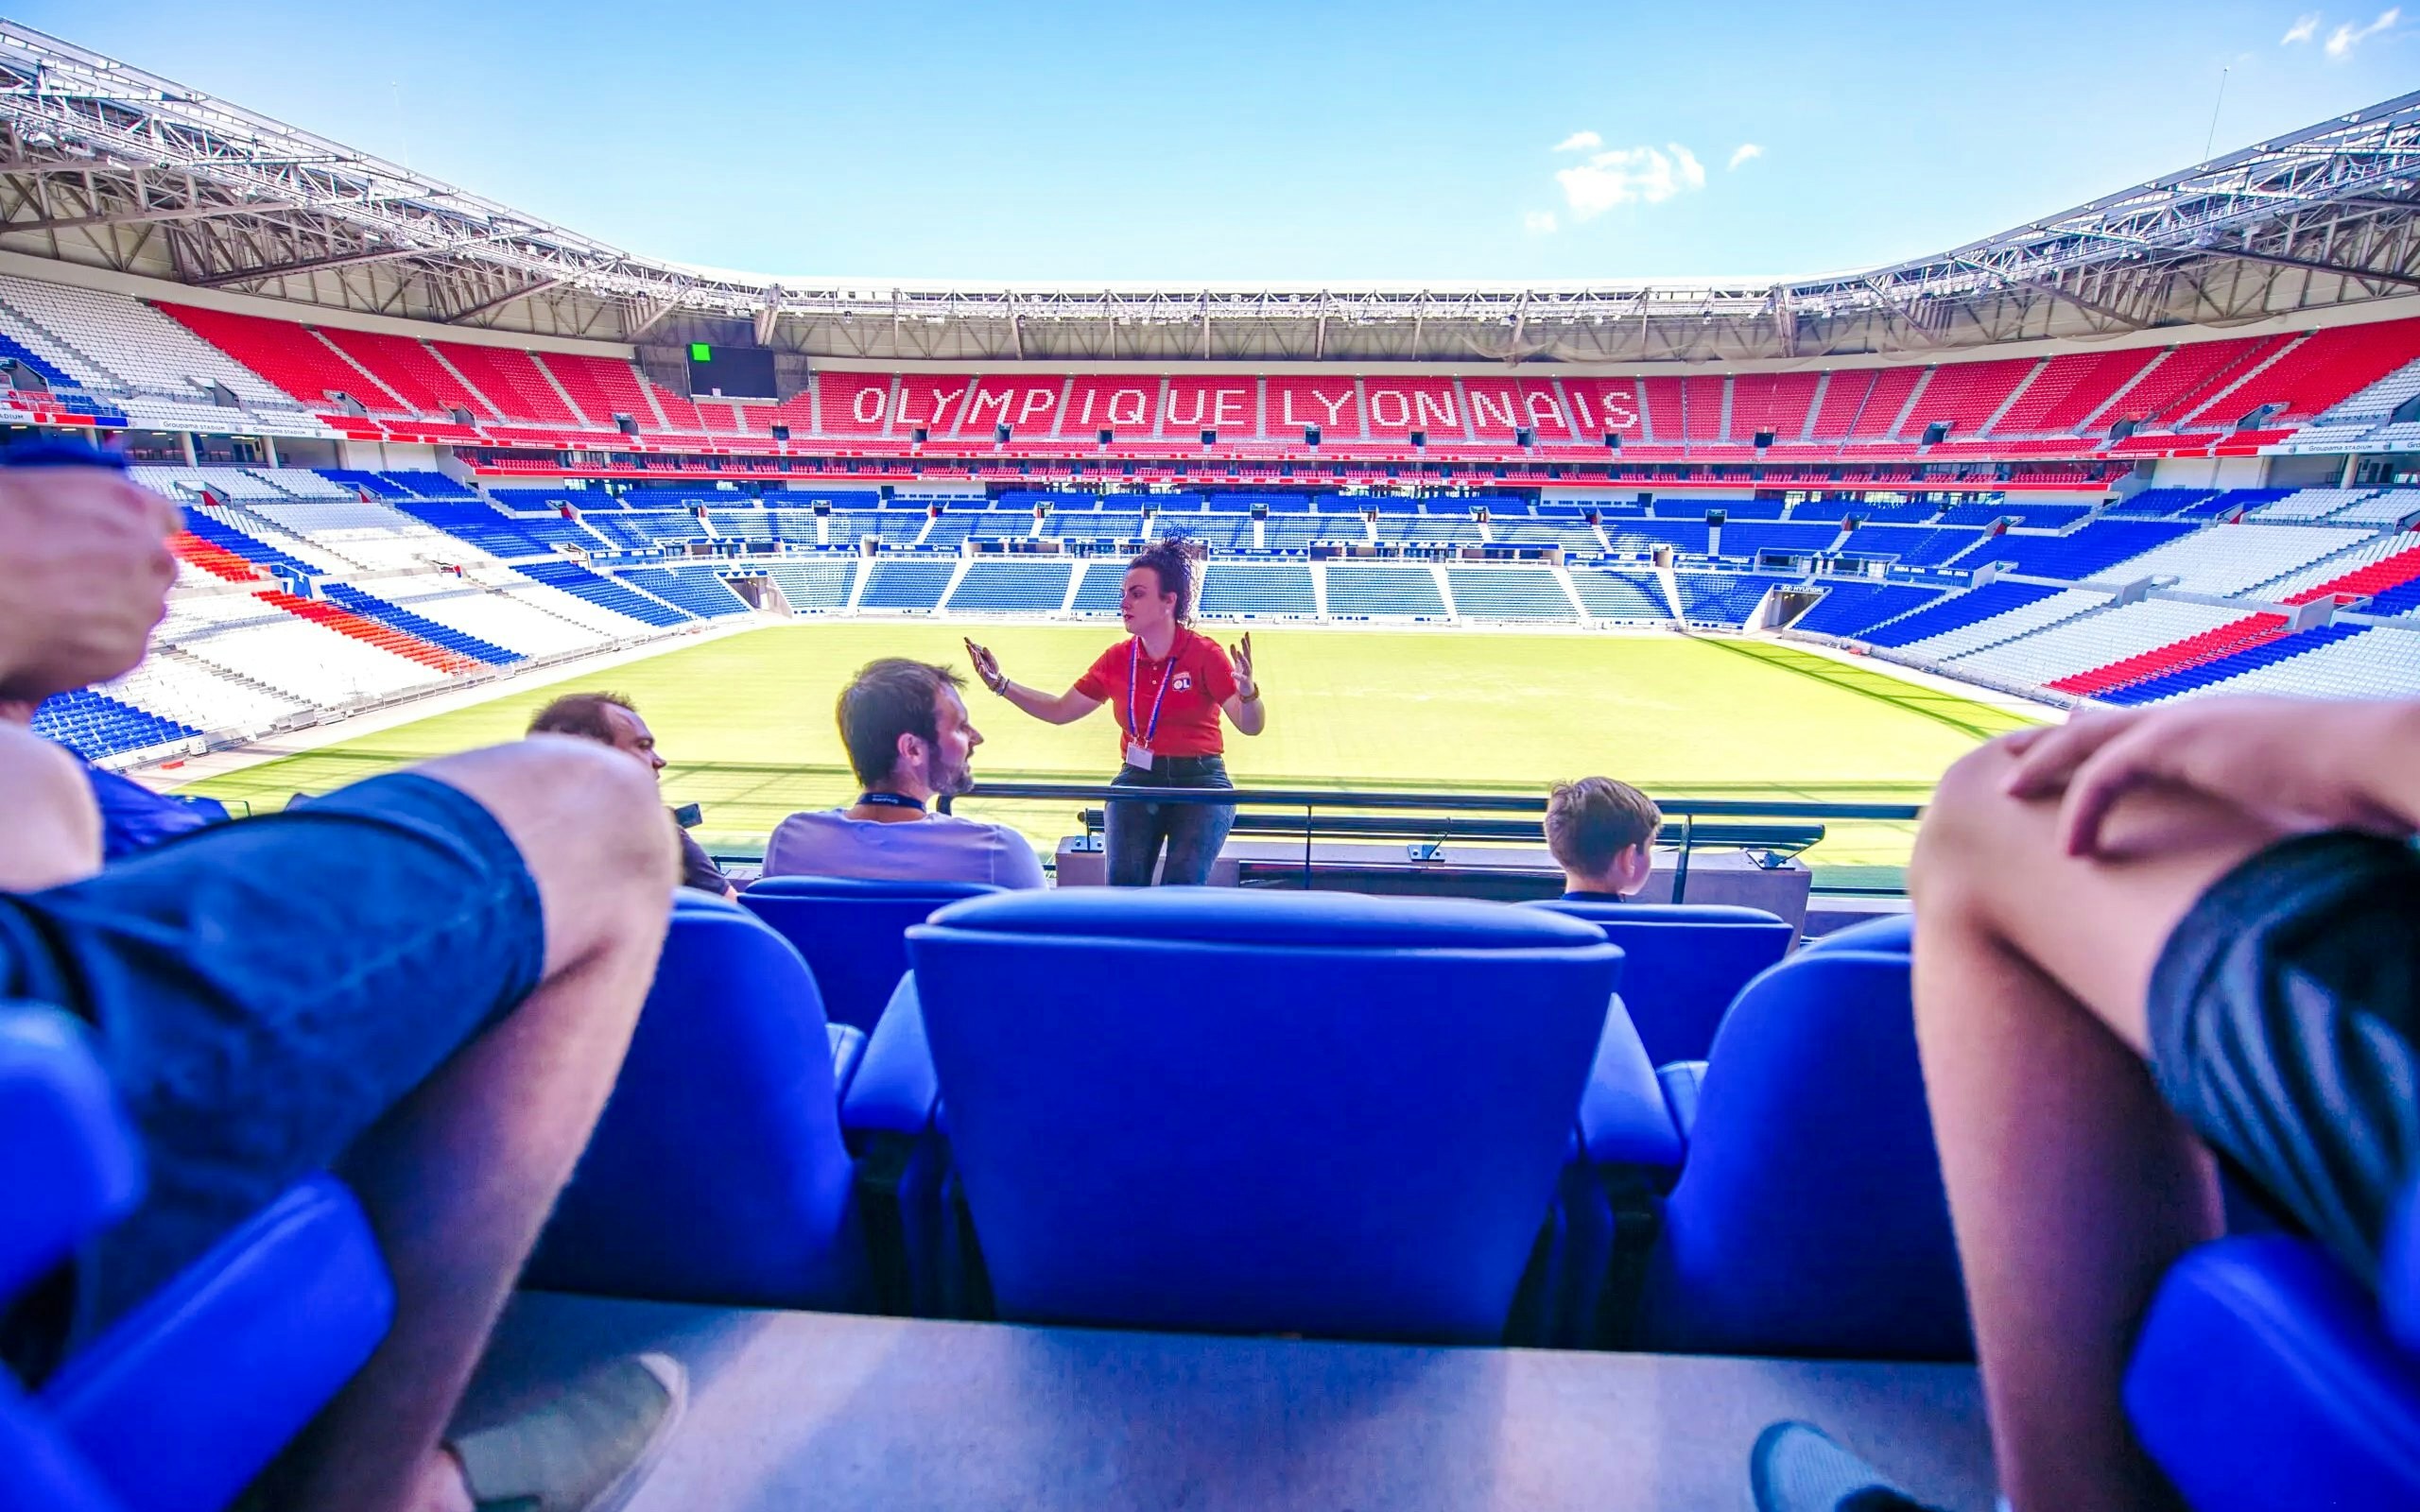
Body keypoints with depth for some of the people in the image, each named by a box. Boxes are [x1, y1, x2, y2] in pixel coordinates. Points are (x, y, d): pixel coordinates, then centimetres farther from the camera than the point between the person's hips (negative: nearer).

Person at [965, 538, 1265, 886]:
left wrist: (1247, 693, -36)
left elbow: (1251, 726, -14)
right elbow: (1060, 711, 13)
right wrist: (1000, 683, 6)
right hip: (1136, 780, 4)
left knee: (1182, 885, -21)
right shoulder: (1116, 659, 4)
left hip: (1199, 782, -3)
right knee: (1124, 880, -14)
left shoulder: (1205, 654, -9)